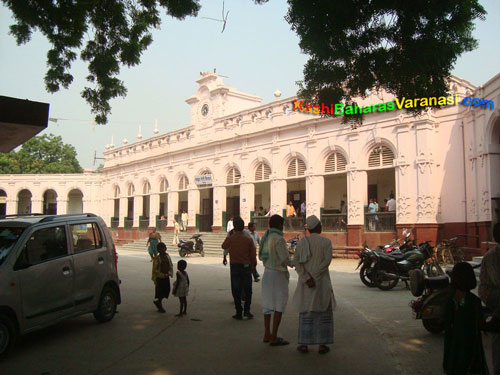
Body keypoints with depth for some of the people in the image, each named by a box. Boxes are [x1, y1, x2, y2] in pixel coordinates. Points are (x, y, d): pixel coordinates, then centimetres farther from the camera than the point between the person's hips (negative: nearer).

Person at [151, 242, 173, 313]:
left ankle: (157, 301, 30)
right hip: (159, 278, -6)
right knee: (160, 291, 3)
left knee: (167, 290, 8)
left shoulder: (167, 257, 5)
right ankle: (160, 307, 19)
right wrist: (154, 279, -14)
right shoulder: (157, 258, -12)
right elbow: (155, 270, -12)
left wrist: (169, 273, -4)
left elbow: (171, 266, 11)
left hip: (166, 277, 6)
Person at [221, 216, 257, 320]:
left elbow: (224, 246, 13)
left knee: (236, 291, 7)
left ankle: (239, 313, 9)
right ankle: (247, 310, 7)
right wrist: (254, 264, 16)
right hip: (246, 266, 0)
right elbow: (253, 254, -1)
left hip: (234, 266, 0)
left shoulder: (230, 238, -8)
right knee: (247, 289, 13)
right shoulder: (248, 239, -6)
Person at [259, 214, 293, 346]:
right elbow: (285, 259, -17)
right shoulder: (279, 239, -17)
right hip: (278, 274, -8)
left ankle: (267, 334, 20)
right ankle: (274, 338, 0)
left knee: (268, 304, 13)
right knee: (279, 306, -1)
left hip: (267, 272, 8)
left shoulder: (265, 237, 6)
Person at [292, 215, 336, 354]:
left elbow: (296, 261, -10)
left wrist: (306, 278, -15)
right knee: (324, 312, 10)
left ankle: (304, 344, 10)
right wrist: (315, 275, -16)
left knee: (306, 312, 10)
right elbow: (327, 260, -19)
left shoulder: (301, 242, 1)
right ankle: (322, 345, 9)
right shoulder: (326, 241, -5)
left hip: (305, 282, 2)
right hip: (322, 282, -2)